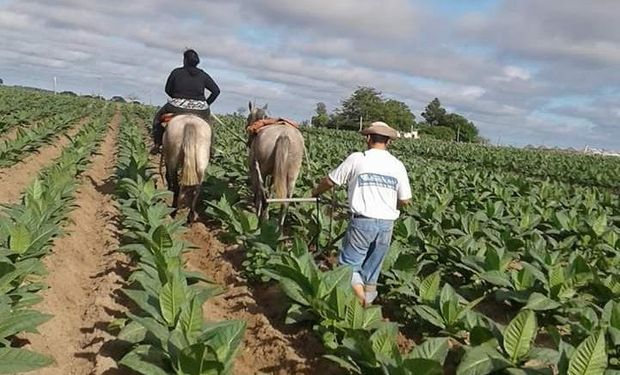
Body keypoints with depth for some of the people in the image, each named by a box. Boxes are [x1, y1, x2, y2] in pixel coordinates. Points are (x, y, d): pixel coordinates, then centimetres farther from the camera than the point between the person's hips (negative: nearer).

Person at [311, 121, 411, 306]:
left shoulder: (357, 159, -3)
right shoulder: (397, 165, 4)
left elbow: (330, 180, 7)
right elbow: (405, 200, 6)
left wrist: (316, 191, 27)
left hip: (362, 221, -4)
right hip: (386, 224, 4)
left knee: (349, 265, 5)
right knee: (372, 271, 15)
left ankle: (361, 299, -17)